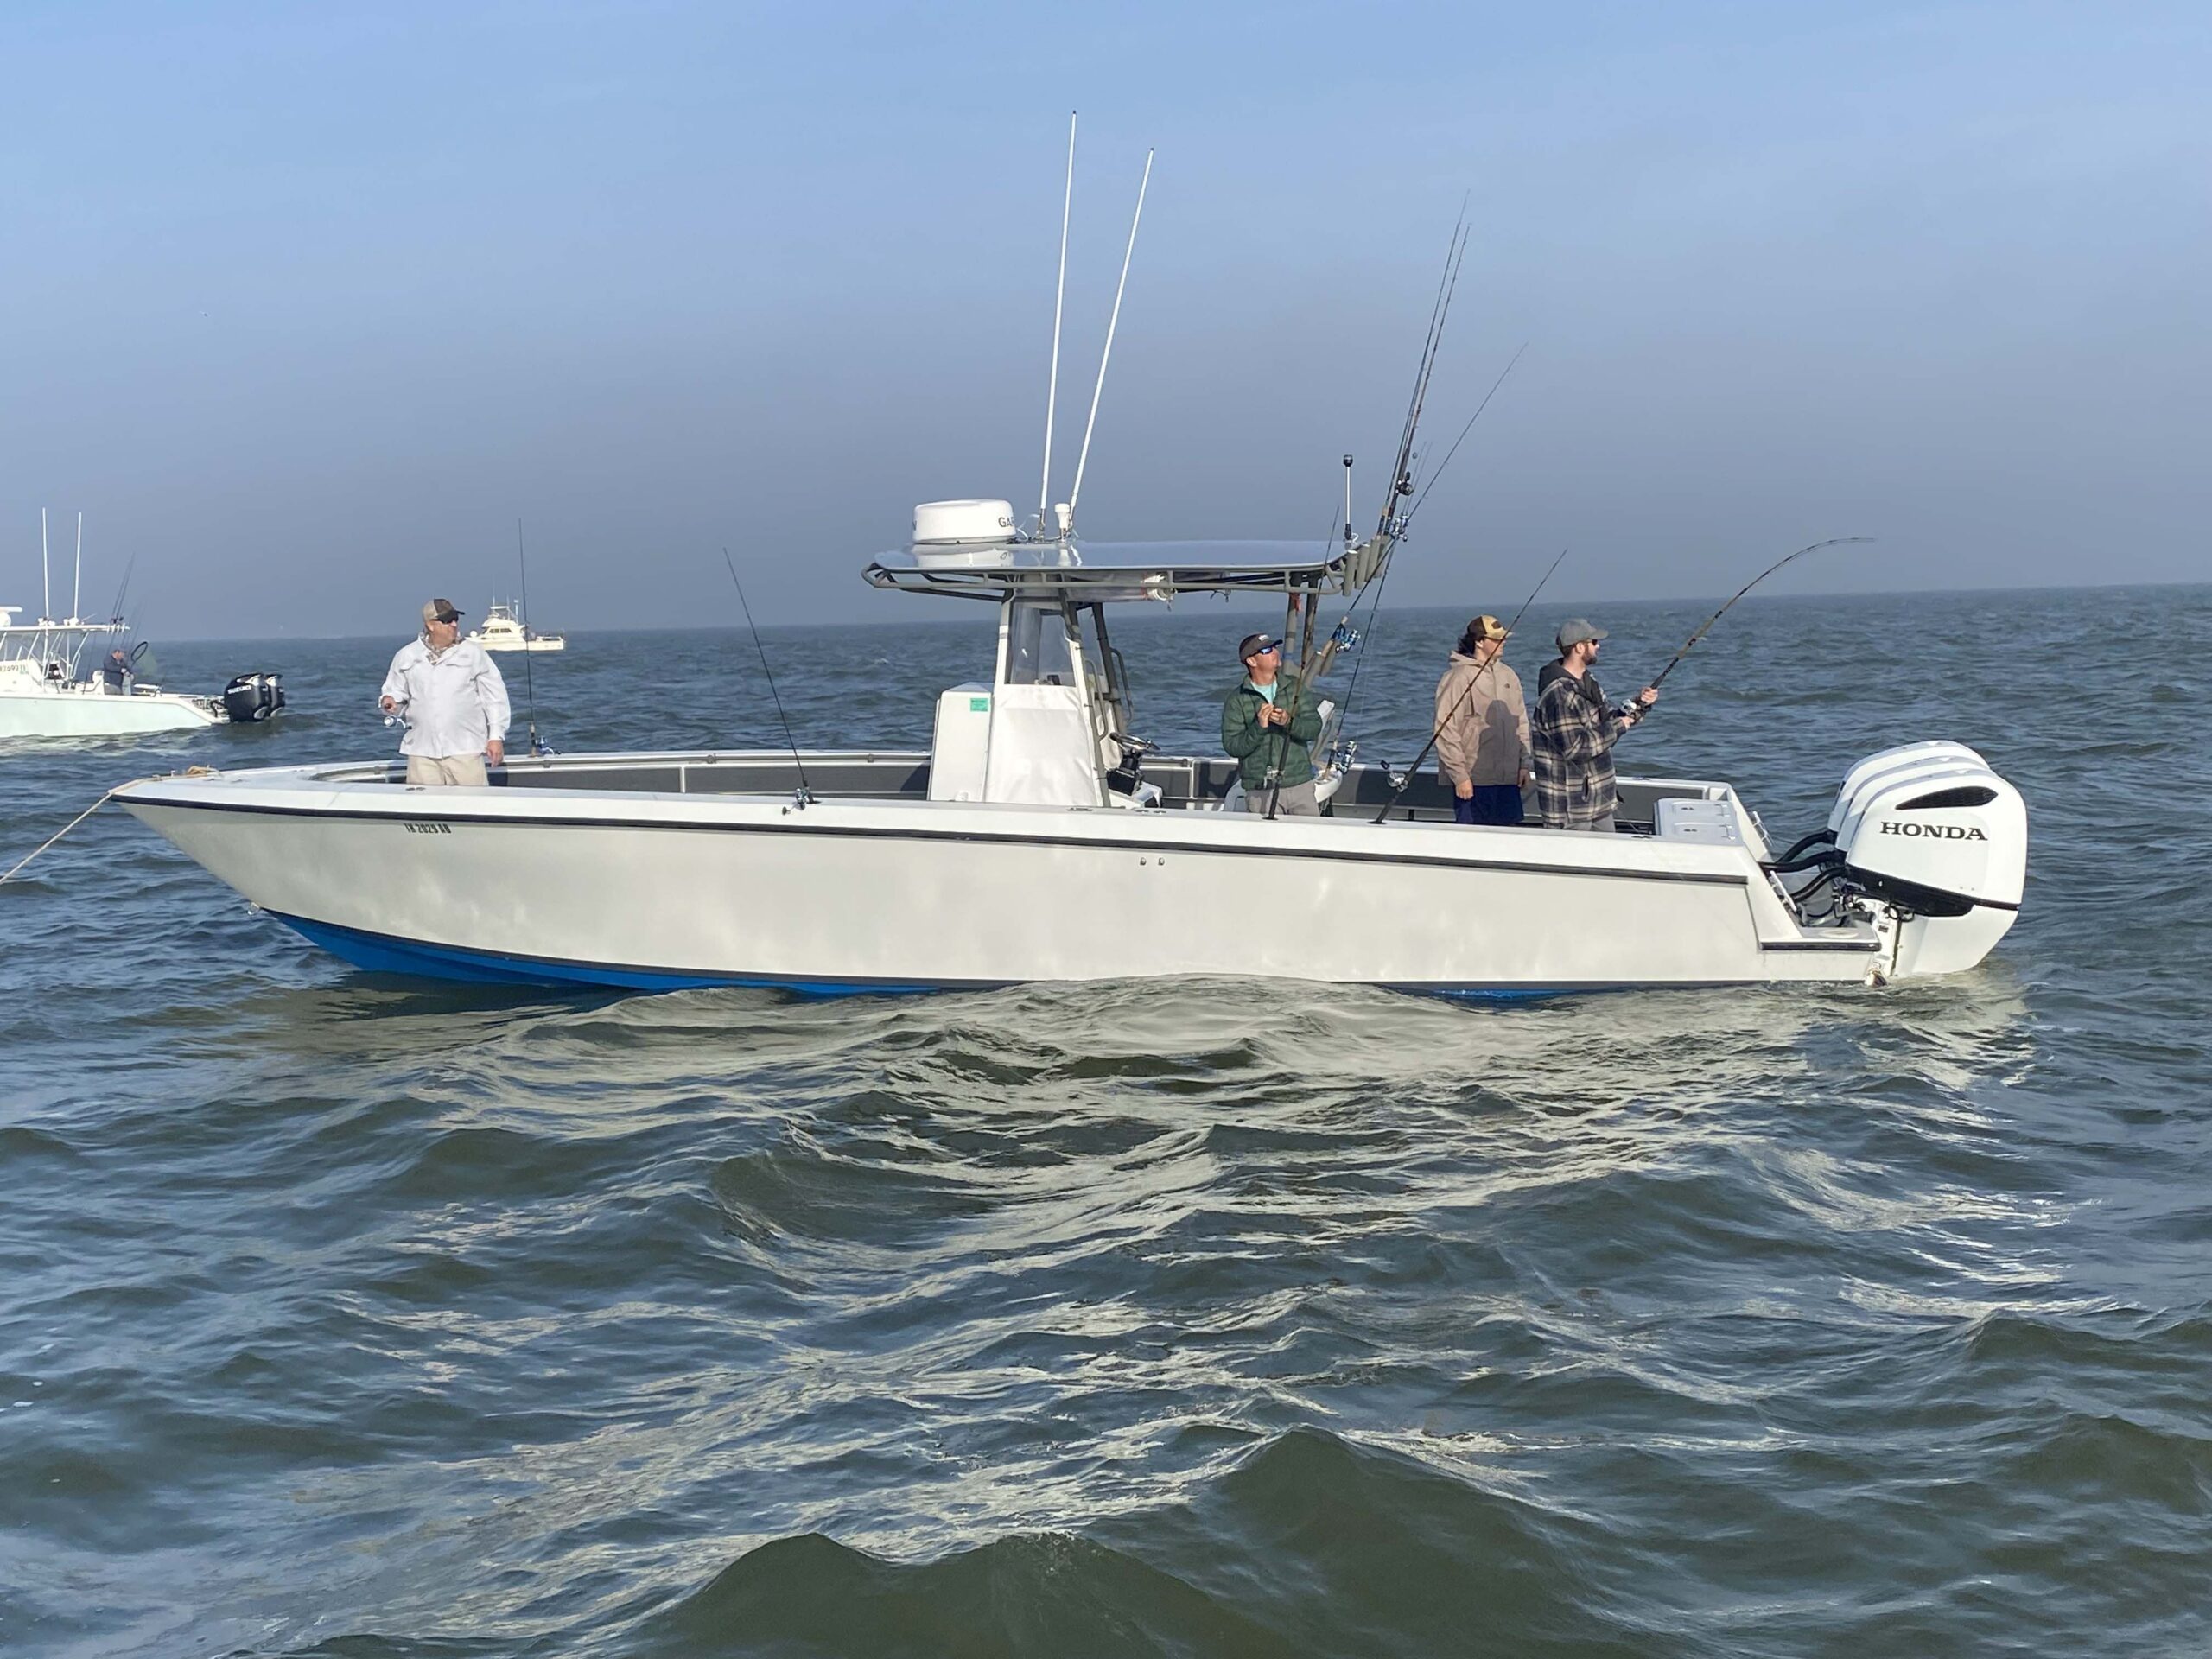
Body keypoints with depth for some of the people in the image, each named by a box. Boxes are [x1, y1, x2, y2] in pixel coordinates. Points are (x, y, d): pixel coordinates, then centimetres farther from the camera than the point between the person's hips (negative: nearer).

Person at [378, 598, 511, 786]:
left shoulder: (473, 653, 4)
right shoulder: (407, 656, 9)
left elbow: (494, 696, 4)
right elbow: (395, 691, 19)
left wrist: (496, 736, -1)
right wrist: (390, 702, -6)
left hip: (465, 749, -2)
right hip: (421, 752, 2)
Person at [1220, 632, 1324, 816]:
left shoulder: (1294, 687, 8)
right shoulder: (1236, 701, -1)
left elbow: (1314, 727, -2)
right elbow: (1233, 747, -8)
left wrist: (1289, 722, -21)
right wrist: (1259, 727, -22)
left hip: (1300, 785, 2)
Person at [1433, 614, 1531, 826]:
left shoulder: (1508, 675, 12)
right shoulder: (1458, 678, -10)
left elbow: (1521, 723, 18)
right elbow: (1446, 731, -12)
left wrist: (1524, 764, 11)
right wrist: (1460, 776, -15)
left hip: (1508, 778, 7)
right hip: (1473, 780, -7)